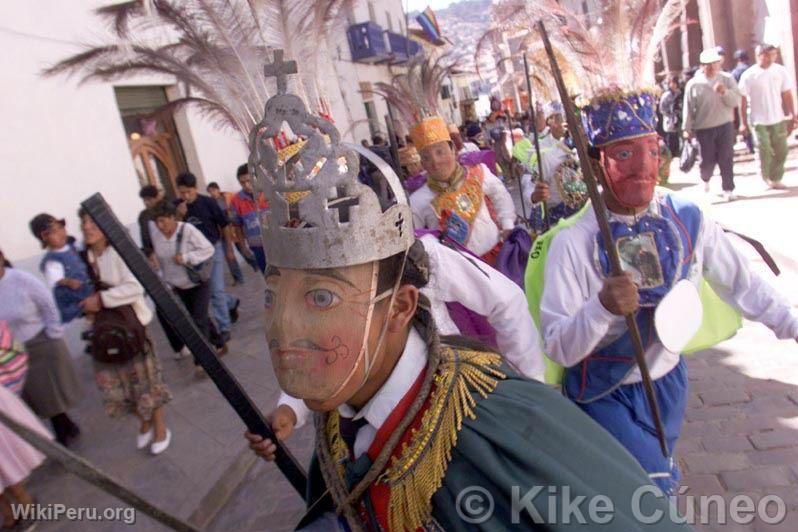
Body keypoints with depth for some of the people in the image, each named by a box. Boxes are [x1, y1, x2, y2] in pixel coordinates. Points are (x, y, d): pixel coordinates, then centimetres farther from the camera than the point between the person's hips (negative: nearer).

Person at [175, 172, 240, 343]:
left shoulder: (208, 203, -13)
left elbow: (224, 226, -4)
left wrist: (229, 249, 0)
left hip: (213, 248, -4)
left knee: (216, 290, -3)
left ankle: (224, 328, 8)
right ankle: (231, 303, 41)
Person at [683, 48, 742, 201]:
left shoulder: (727, 79, 1)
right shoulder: (693, 84, -3)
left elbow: (736, 101, -5)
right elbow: (688, 109, -1)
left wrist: (725, 92, -22)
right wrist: (687, 129, -2)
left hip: (725, 126, 1)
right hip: (704, 128, -1)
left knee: (726, 159, 0)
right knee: (708, 159, 3)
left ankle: (728, 189, 9)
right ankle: (705, 178, 36)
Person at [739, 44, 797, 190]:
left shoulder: (780, 71, 0)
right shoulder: (748, 75, -7)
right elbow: (743, 100, -4)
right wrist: (743, 122, -5)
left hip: (779, 119, 3)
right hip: (759, 121, -3)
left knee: (781, 151, 3)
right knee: (765, 152, 0)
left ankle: (776, 179, 17)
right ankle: (767, 178, 19)